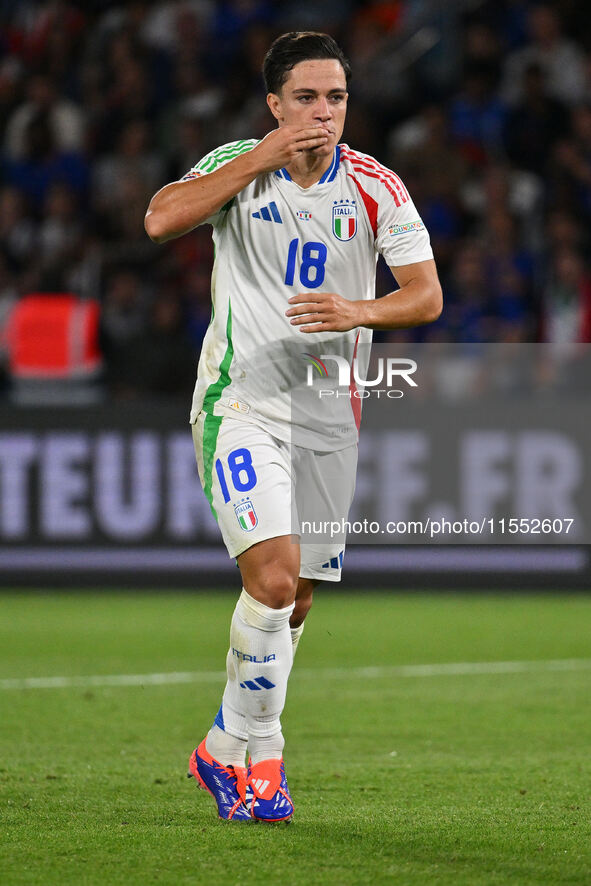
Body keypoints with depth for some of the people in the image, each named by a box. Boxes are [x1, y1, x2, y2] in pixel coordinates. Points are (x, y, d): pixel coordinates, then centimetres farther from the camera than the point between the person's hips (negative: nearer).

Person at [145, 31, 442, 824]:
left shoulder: (376, 187, 0)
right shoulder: (238, 165, -3)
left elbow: (426, 296, -1)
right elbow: (160, 220, -19)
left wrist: (357, 312, -21)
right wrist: (262, 159, -19)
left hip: (328, 413, 3)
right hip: (240, 399, -3)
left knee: (297, 596, 8)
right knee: (273, 578, -19)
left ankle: (228, 750, 25)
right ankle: (255, 752, -5)